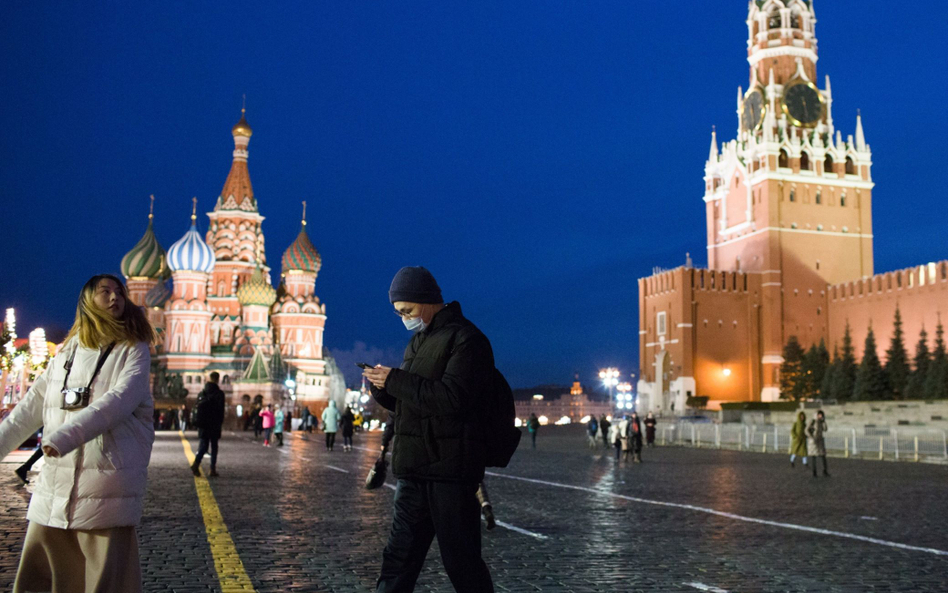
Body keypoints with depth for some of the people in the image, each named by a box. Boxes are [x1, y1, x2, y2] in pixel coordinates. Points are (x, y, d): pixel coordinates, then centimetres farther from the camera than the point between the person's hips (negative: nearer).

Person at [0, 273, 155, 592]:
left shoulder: (133, 350, 0)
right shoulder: (66, 351, 14)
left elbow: (120, 400, -16)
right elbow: (31, 407, 16)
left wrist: (64, 437, -27)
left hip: (108, 488, -5)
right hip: (55, 484, 5)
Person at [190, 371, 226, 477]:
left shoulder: (201, 393, 8)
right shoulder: (219, 393, -8)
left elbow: (196, 408, 9)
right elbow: (221, 410, -10)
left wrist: (198, 422, 13)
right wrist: (220, 423, 2)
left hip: (203, 424, 4)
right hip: (214, 425, -3)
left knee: (203, 445, 8)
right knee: (214, 447, 6)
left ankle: (196, 463, -16)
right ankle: (213, 470, 3)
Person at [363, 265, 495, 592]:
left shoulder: (465, 338, -10)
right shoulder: (418, 341, 19)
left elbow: (453, 397, -22)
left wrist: (396, 380, -19)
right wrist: (382, 386, 2)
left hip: (450, 470, -9)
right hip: (414, 469, 9)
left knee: (461, 559, -1)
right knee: (399, 556, 12)